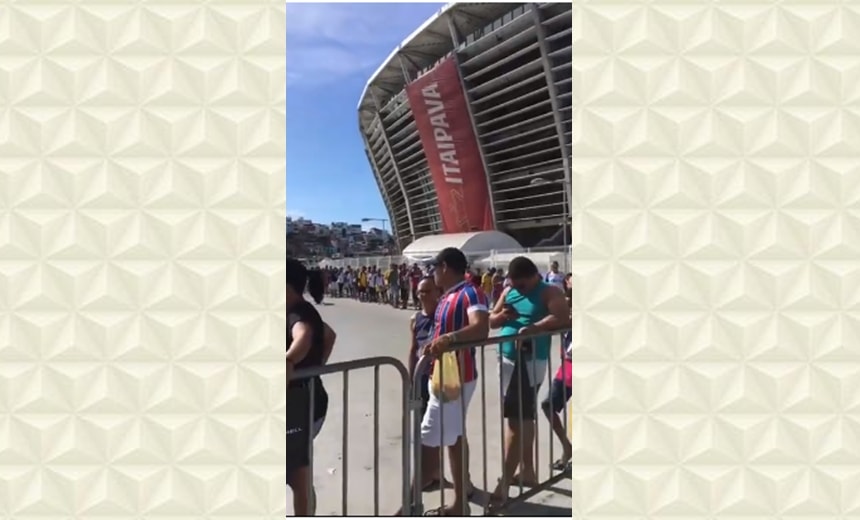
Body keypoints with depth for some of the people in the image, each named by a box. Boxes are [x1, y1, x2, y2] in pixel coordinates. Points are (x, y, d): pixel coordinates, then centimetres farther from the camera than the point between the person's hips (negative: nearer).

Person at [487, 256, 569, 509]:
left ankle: (504, 483, 0)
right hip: (507, 359, 8)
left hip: (530, 362, -7)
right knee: (523, 417, 18)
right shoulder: (509, 292, 11)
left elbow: (562, 318, -23)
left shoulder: (549, 292, -7)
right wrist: (502, 316, -9)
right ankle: (527, 472, 33)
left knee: (516, 420, -7)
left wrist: (532, 328, -32)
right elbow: (490, 320, 13)